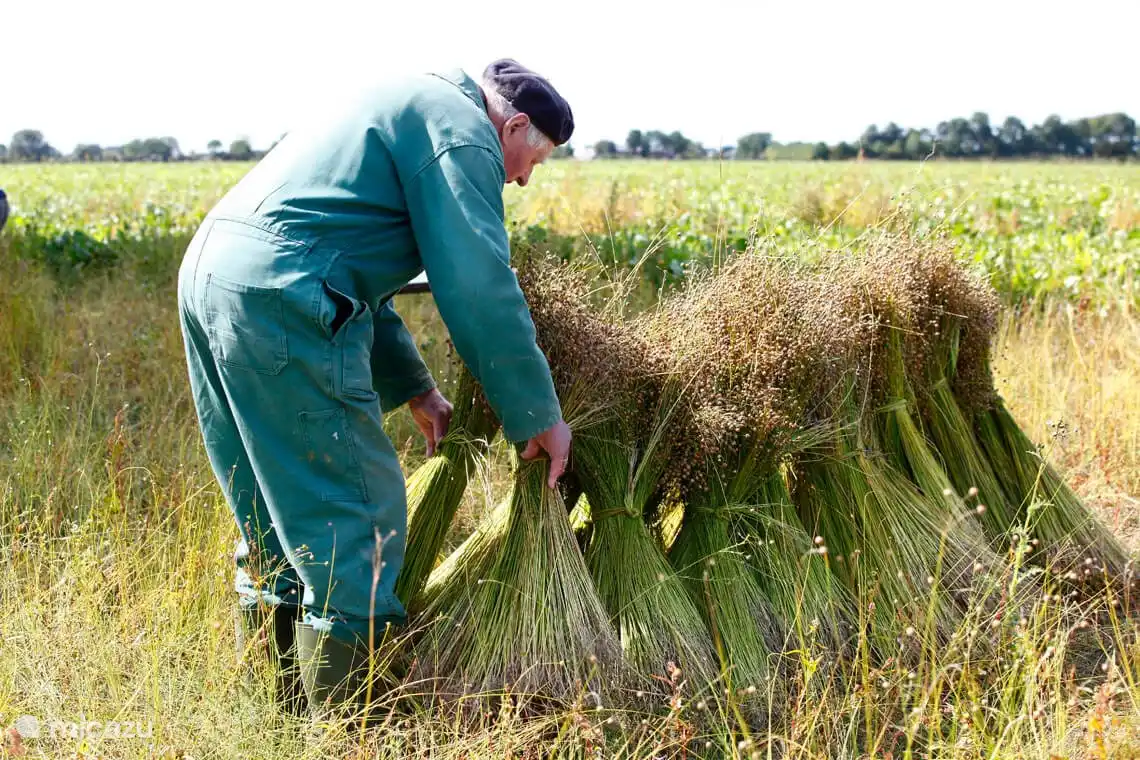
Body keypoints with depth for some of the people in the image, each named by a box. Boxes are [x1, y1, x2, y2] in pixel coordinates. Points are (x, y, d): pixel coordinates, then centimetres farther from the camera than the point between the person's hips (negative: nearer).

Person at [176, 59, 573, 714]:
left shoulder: (409, 107, 29)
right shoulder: (462, 128, -1)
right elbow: (481, 289, -10)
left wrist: (414, 388, 33)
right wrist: (541, 416, -1)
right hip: (278, 296, -10)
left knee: (275, 523, 19)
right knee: (358, 518, -2)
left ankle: (276, 709, 28)